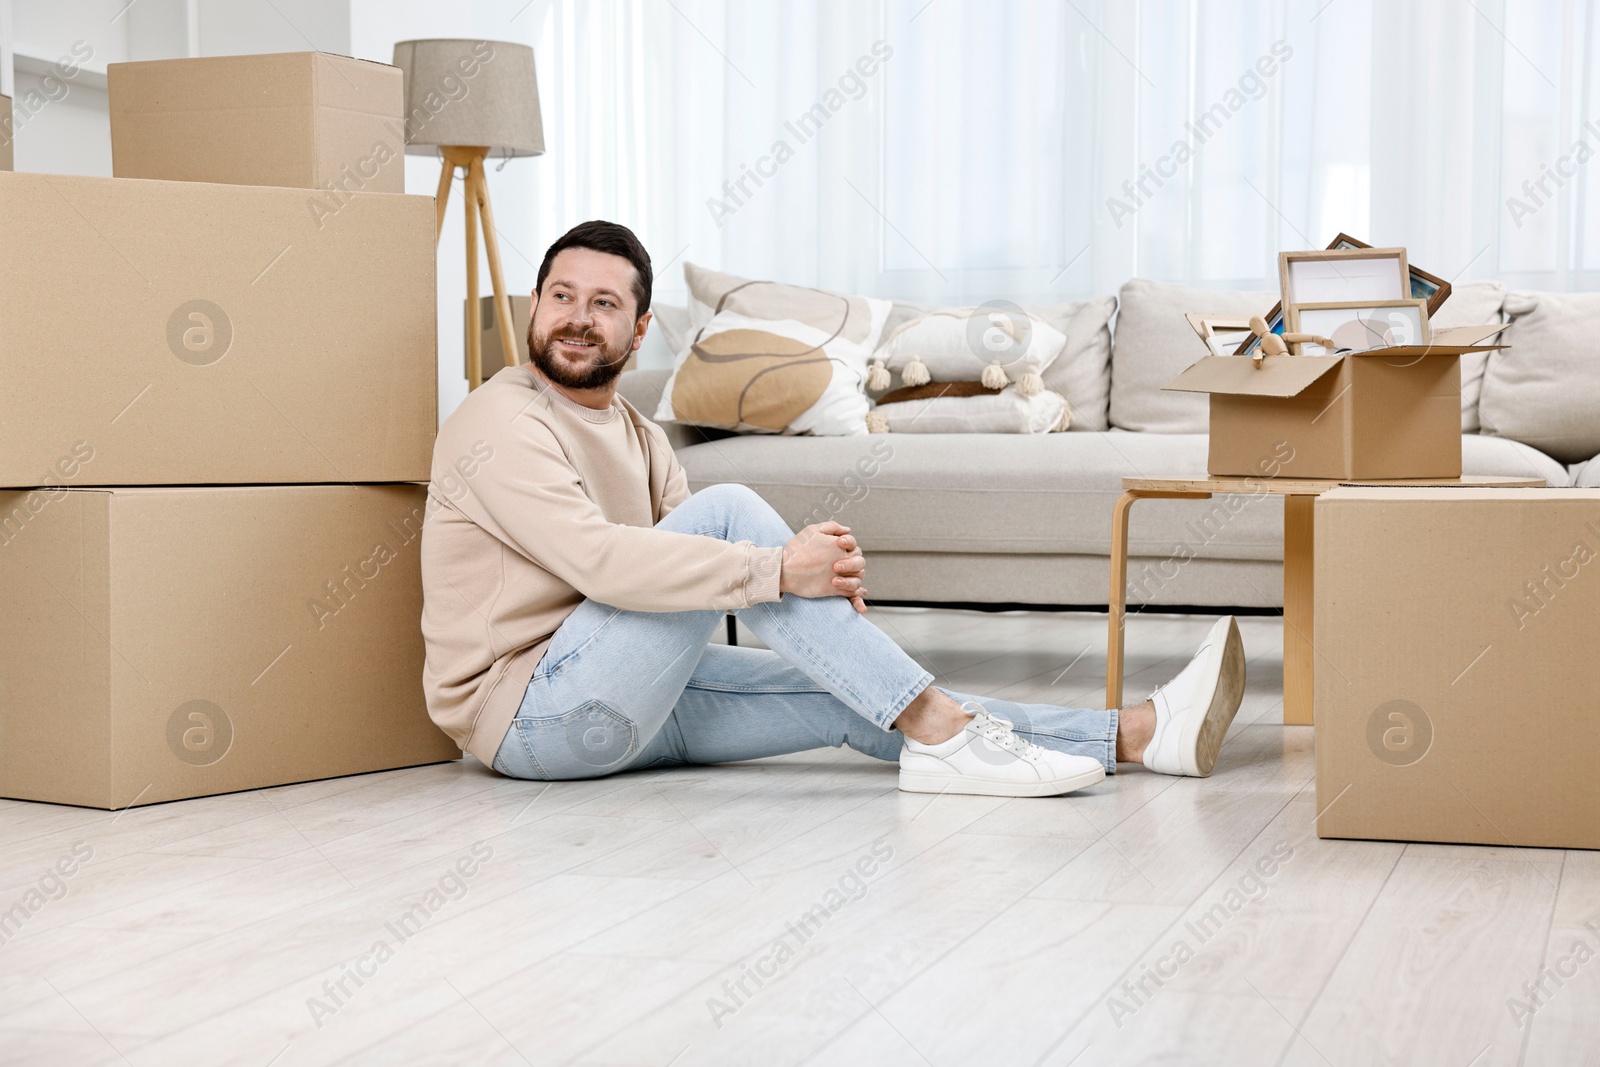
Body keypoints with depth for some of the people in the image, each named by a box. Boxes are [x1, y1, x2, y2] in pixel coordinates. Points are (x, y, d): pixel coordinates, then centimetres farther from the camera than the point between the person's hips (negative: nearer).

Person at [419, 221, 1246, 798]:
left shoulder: (634, 433, 17)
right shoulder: (502, 423, -13)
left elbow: (693, 556, 6)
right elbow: (601, 560, -28)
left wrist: (819, 576, -16)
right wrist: (778, 569, -29)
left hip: (626, 700, 8)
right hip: (526, 709, -8)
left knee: (849, 700, -6)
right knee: (726, 510, -23)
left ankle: (1141, 734, -8)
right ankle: (942, 736, -24)